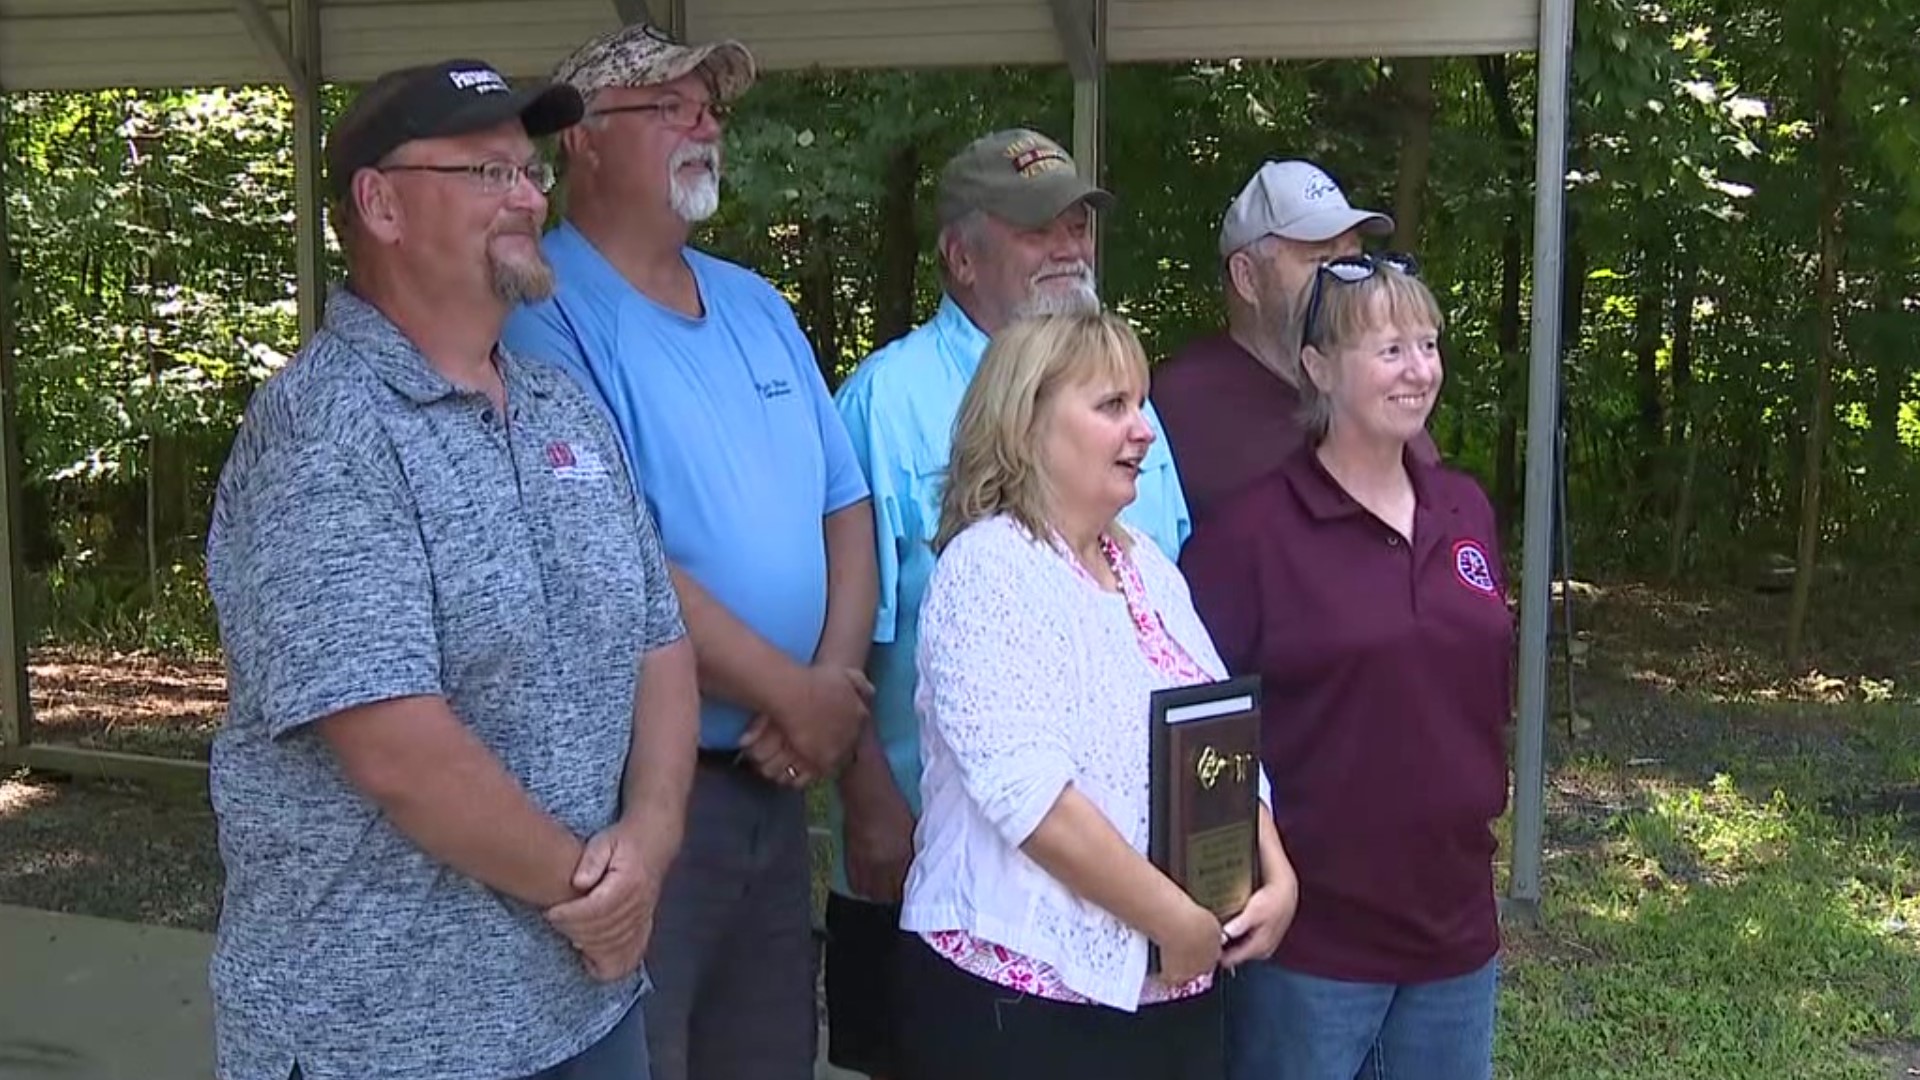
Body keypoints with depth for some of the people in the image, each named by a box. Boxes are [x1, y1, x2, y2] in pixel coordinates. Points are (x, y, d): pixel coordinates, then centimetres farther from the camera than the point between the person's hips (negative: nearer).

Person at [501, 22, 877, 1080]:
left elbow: (844, 507, 12)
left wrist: (835, 685, -5)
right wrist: (796, 695, -13)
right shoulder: (546, 315, -13)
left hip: (774, 786, 8)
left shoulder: (757, 307, 12)